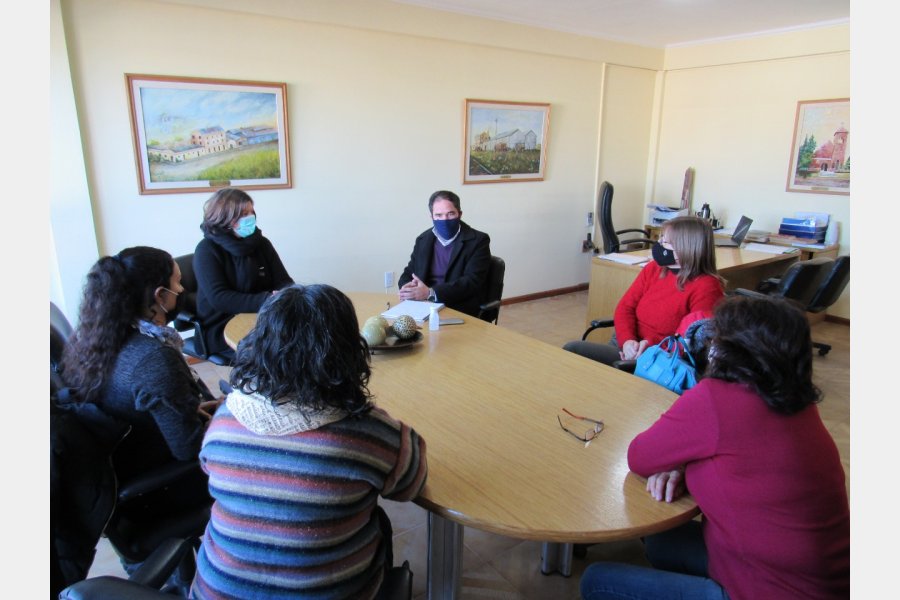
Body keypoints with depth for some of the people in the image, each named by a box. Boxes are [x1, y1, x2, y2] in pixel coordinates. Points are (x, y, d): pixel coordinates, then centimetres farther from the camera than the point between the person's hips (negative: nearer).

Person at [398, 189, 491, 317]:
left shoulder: (478, 240, -2)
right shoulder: (423, 240, 13)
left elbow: (472, 282, -13)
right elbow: (408, 274, 15)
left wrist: (430, 293, -24)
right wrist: (407, 288, -11)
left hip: (461, 311, -5)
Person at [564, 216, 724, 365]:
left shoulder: (706, 287, -10)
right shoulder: (653, 268, 9)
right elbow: (625, 306, 4)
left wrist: (652, 347, -24)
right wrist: (627, 340, -15)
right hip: (625, 344, 6)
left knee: (573, 350, -20)